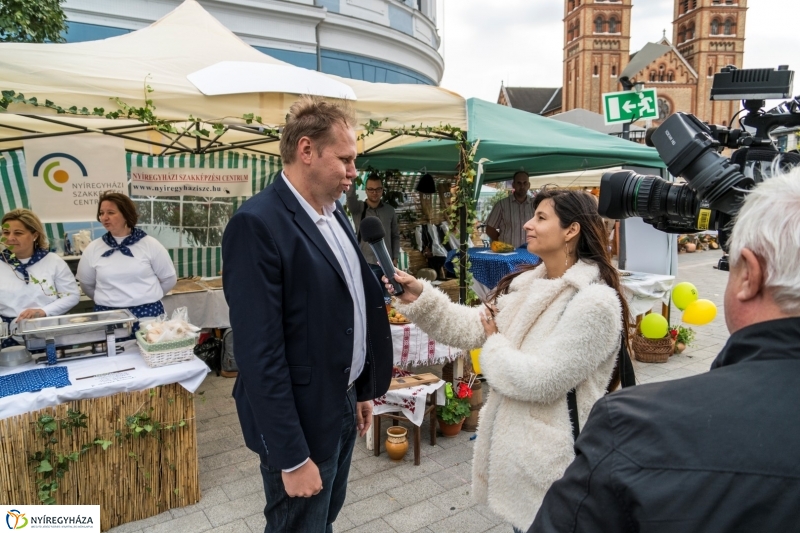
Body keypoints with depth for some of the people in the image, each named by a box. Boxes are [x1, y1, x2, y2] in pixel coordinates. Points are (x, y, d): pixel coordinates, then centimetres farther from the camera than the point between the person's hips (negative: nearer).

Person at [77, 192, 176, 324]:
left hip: (147, 313, -1)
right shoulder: (93, 249, 3)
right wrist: (107, 301, 15)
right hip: (108, 316, 1)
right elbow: (86, 284, 16)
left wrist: (148, 296, 10)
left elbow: (169, 278, 6)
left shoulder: (150, 244, -2)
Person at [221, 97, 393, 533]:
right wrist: (292, 456, -20)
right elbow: (260, 355, -23)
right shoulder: (258, 224, -22)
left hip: (342, 404, 8)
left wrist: (362, 390, 15)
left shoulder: (334, 213, 5)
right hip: (301, 419, -8)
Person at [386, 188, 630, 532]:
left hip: (551, 453, -8)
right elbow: (471, 327, 1)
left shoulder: (594, 302, -23)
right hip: (515, 437, 8)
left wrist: (495, 344, -10)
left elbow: (541, 380, -25)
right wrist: (420, 298, -11)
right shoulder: (527, 284, 4)